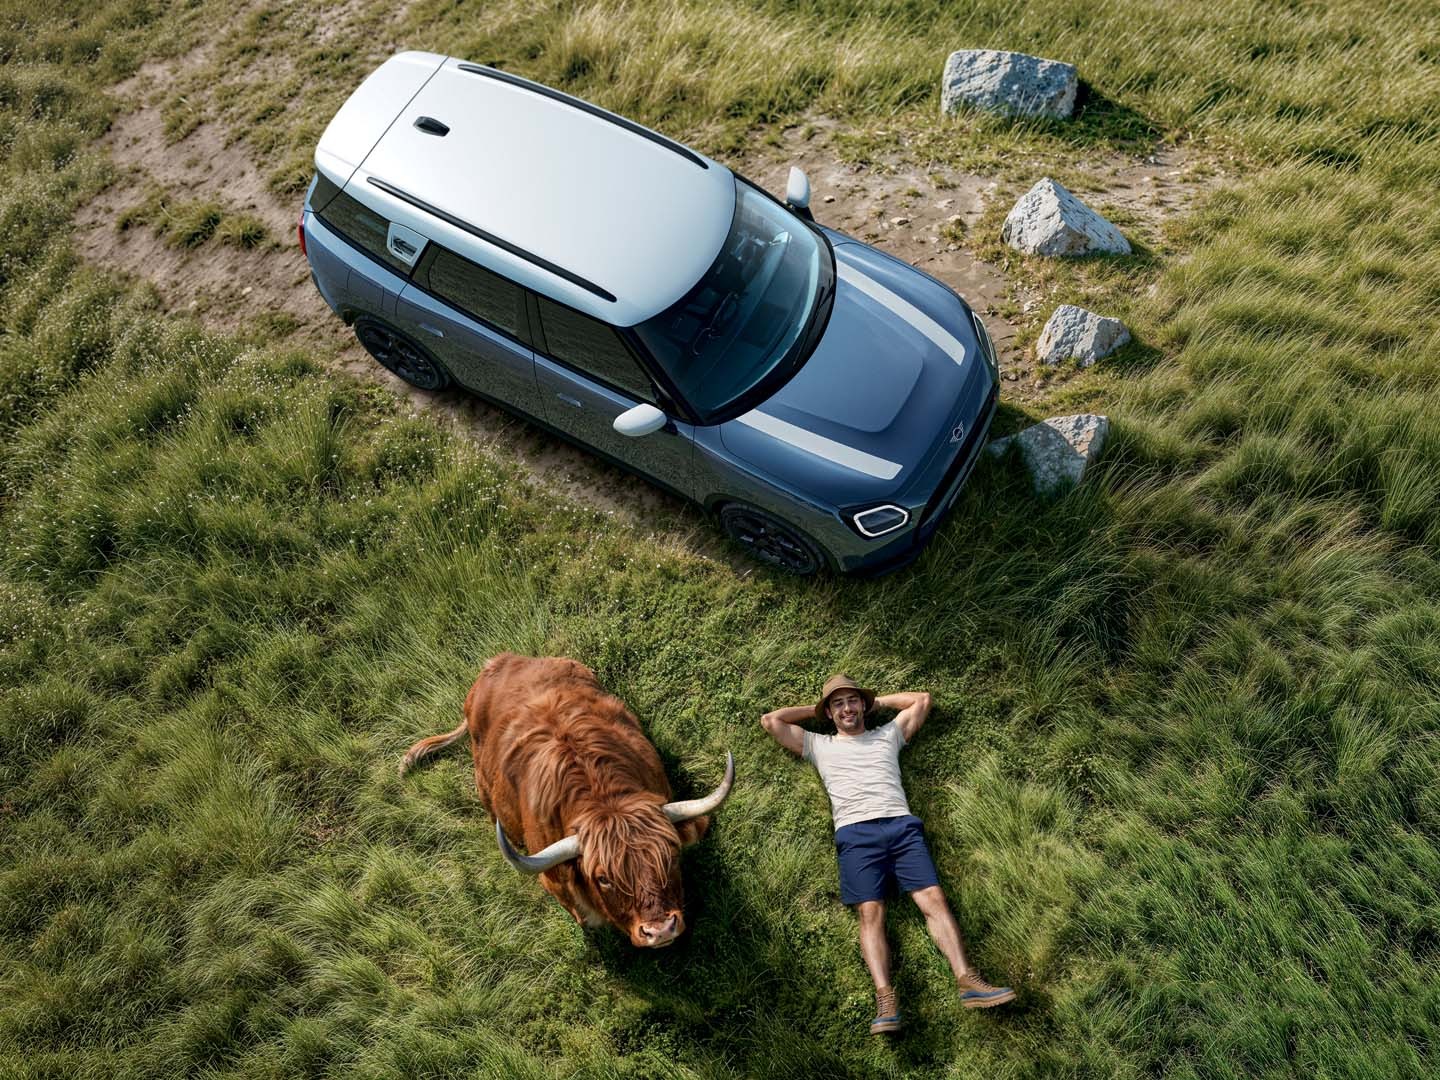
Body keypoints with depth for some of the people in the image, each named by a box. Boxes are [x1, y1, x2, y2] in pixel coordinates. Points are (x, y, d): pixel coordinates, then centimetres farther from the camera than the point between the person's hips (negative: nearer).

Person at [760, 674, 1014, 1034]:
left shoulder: (888, 734, 27)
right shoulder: (818, 745, 23)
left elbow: (922, 700, 32)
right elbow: (770, 720, 21)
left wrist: (876, 701, 33)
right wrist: (813, 709, 28)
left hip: (902, 825, 2)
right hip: (855, 833, -1)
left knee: (934, 898, -14)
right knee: (870, 912, -17)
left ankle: (967, 981, -19)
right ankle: (885, 999, -26)